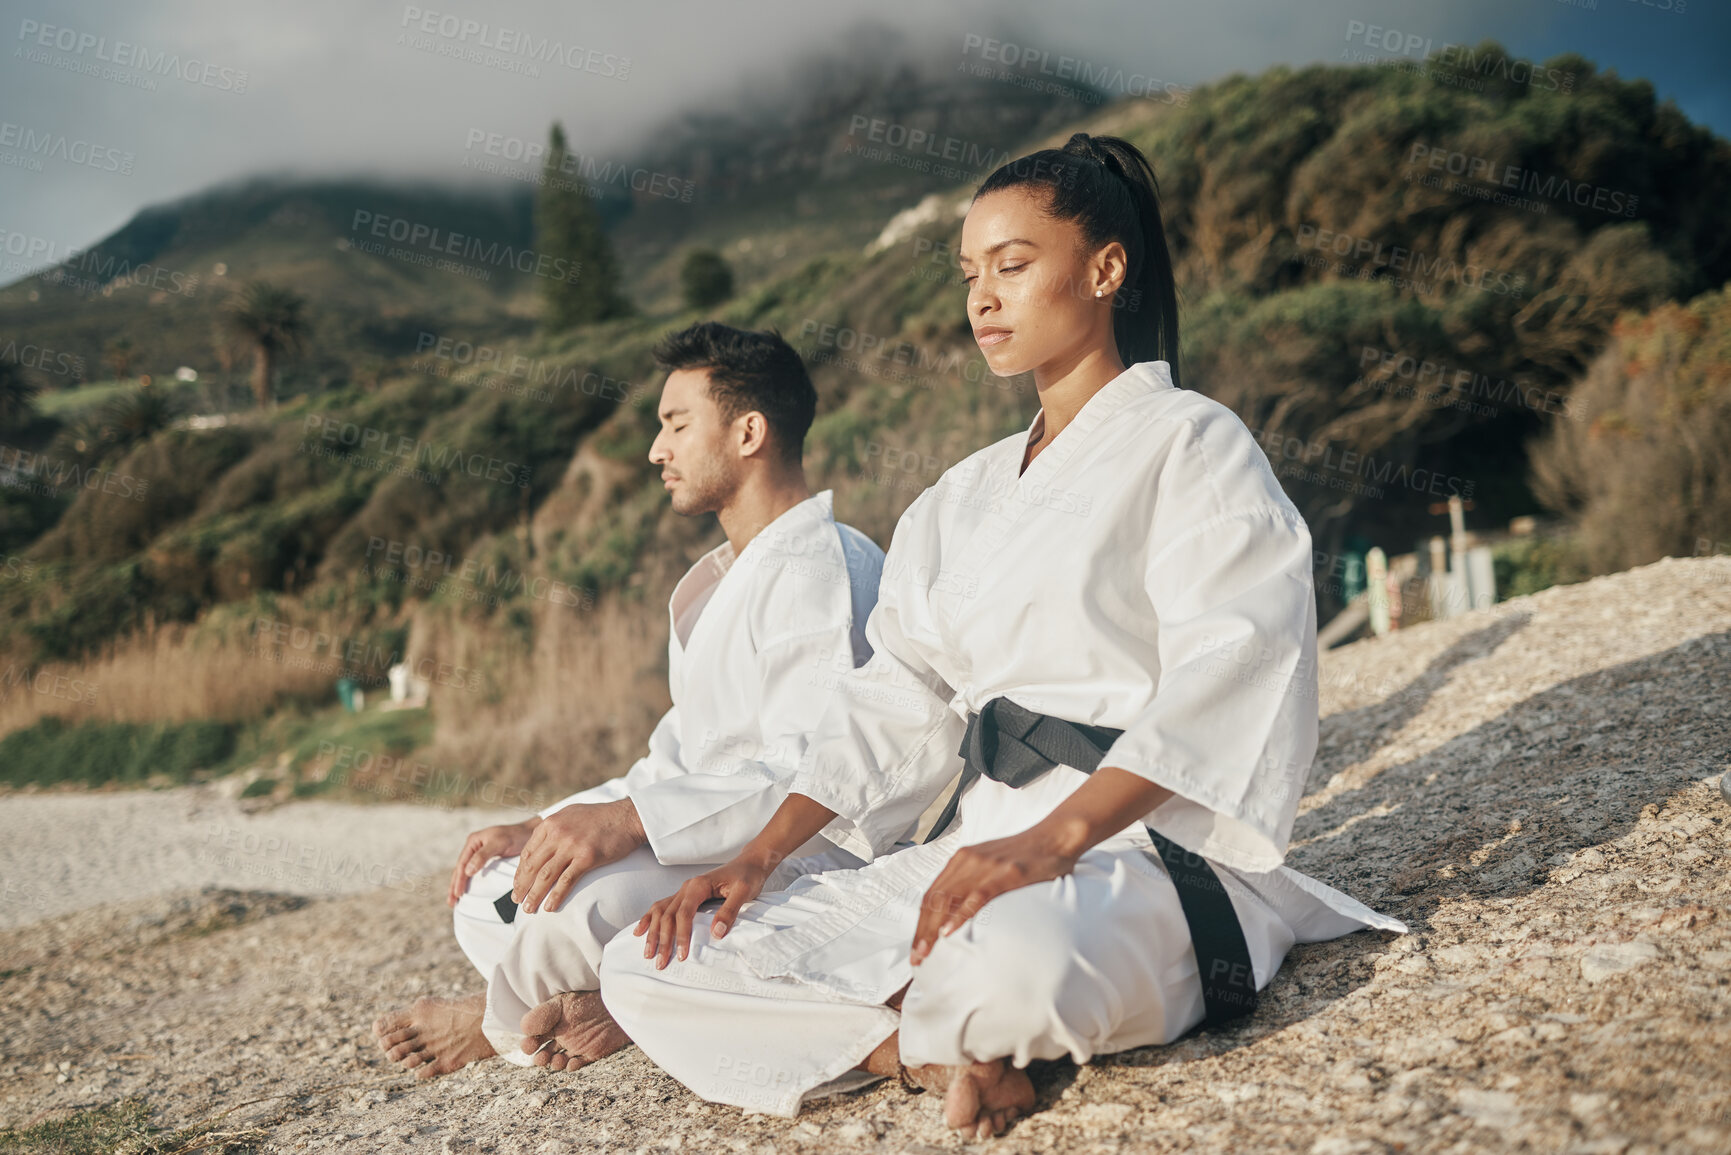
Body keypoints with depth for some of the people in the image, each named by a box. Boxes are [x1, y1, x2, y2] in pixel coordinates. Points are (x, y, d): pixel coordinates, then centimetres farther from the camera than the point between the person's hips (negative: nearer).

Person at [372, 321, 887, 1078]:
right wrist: (538, 831, 6)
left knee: (573, 904, -29)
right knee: (484, 896, 3)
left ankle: (503, 1021, 3)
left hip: (797, 870, -10)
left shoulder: (822, 565, -14)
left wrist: (629, 820, -32)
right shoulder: (714, 582, 21)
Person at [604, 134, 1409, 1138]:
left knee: (1009, 963, -43)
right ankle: (948, 1049, -16)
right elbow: (898, 697, 16)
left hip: (1150, 843, -7)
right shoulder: (964, 498, 21)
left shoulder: (1191, 442, -1)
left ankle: (957, 1030, -8)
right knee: (645, 970, -5)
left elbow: (1227, 674, -16)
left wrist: (1052, 839, -30)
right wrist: (762, 856, 1)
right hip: (979, 849, 7)